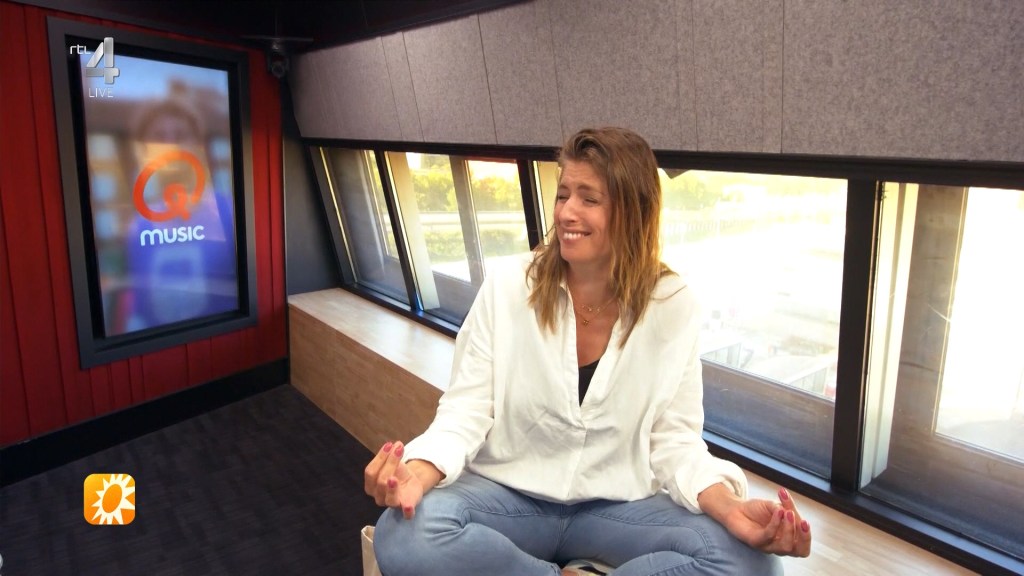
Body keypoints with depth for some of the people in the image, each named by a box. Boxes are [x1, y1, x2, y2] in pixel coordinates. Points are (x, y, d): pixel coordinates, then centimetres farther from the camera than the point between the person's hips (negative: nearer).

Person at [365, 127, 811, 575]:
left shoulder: (672, 306, -7)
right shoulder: (507, 288, -9)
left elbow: (674, 439, -5)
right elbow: (466, 409, -9)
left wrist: (731, 508, -25)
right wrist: (418, 474, -30)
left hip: (616, 505, 1)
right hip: (508, 493, 0)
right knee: (405, 538, -30)